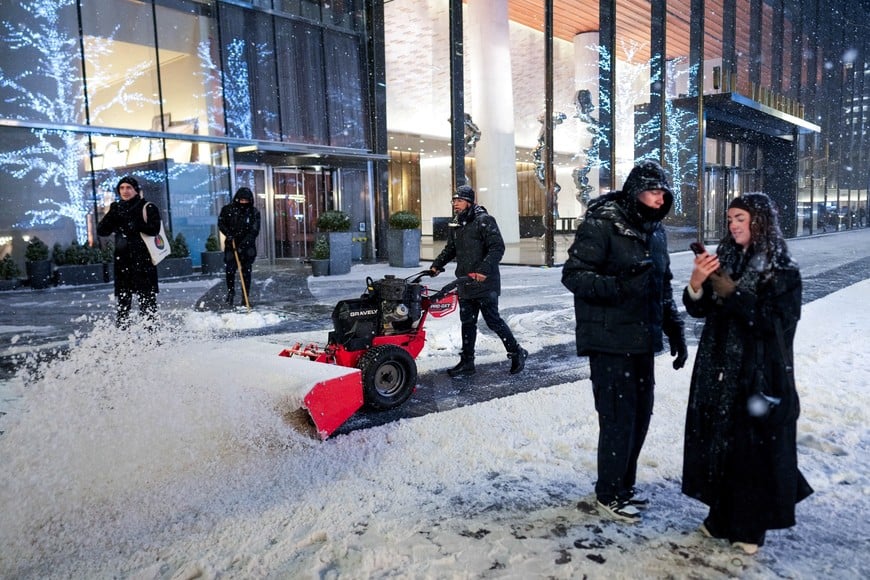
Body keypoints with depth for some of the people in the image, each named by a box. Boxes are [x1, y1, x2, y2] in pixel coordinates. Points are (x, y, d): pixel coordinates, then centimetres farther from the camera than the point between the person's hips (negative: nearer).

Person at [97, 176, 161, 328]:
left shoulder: (148, 208, 1)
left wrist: (136, 224, -26)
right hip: (123, 260, 5)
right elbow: (101, 230, 7)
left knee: (147, 299, -5)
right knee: (123, 300, 7)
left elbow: (154, 229, -14)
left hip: (144, 259, -4)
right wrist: (112, 215, -8)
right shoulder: (117, 208, 14)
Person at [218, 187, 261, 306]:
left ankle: (246, 297, 7)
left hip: (247, 246, 0)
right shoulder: (228, 209, -2)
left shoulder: (254, 212, -6)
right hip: (231, 244, 0)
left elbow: (254, 231, -11)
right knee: (230, 269, -4)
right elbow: (221, 223, 7)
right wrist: (228, 234, -12)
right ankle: (230, 291, 22)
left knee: (246, 271, 0)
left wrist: (243, 244, -20)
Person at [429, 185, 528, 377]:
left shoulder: (484, 221, -11)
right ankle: (467, 362, 18)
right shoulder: (455, 224, 13)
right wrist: (436, 265, 13)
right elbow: (450, 249, 25)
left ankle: (517, 353, 15)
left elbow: (498, 248, -17)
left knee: (493, 320, -3)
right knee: (467, 323, 10)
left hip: (485, 282, -7)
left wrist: (483, 269, -27)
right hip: (465, 283, 7)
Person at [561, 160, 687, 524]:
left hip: (643, 340, 8)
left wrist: (675, 330, 16)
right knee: (618, 417, -3)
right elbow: (573, 275, -17)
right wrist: (621, 286, -29)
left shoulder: (655, 231, 13)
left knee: (640, 414, 13)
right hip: (610, 341, -8)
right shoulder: (601, 224, -12)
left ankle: (625, 485, 31)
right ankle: (609, 495, 16)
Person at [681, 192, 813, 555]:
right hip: (718, 370, 5)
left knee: (754, 448, 4)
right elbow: (699, 311, 3)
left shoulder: (783, 271, -7)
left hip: (760, 375, -4)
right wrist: (696, 285, -17)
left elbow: (773, 322, -16)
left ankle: (750, 527, 20)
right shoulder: (725, 260, 7)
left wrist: (731, 293, -22)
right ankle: (722, 518, 26)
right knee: (717, 443, 10)